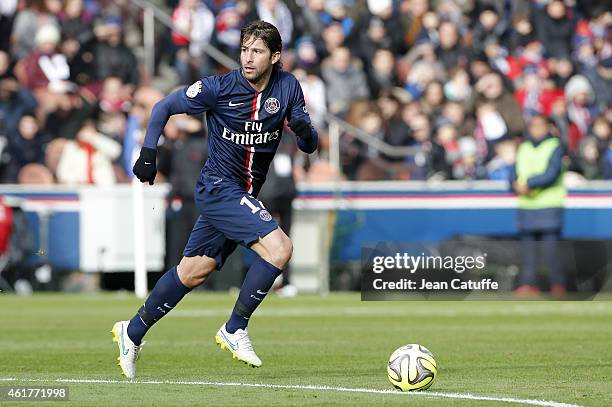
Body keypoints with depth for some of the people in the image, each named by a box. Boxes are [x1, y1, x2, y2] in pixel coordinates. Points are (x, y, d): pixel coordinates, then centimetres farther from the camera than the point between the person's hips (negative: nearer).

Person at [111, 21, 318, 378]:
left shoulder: (288, 87, -2)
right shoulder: (220, 88, -14)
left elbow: (310, 146, 0)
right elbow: (164, 107, -1)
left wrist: (305, 130, -22)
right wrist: (149, 153, -8)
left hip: (244, 196, 6)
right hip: (219, 187, -6)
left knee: (194, 272, 14)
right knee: (280, 248, -22)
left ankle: (133, 332, 30)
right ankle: (235, 329, -11)